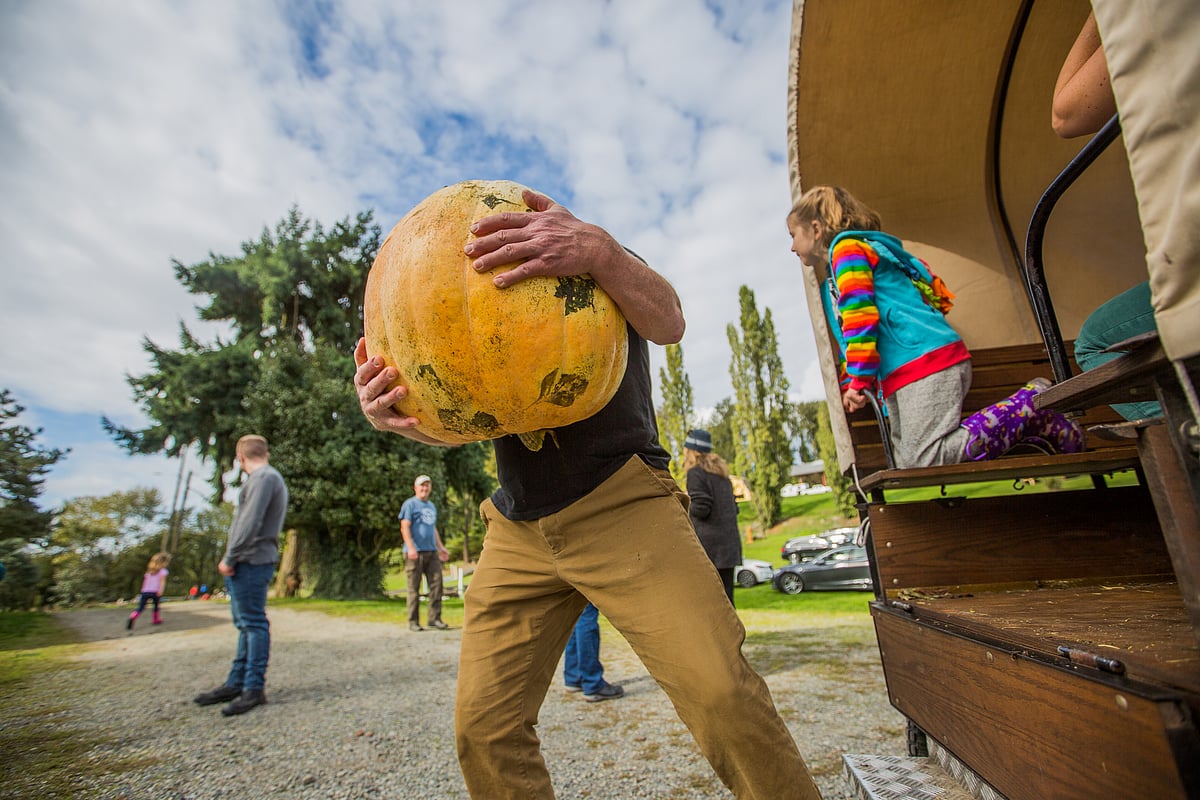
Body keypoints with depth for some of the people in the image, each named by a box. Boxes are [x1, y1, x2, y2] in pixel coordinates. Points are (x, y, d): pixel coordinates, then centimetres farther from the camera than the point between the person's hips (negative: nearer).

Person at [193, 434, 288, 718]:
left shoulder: (264, 477, -13)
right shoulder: (268, 477, 19)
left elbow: (250, 523, -20)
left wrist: (230, 558, -13)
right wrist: (232, 559, 17)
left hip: (251, 561, -10)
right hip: (247, 563, 10)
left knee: (253, 623, -5)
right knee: (247, 624, 14)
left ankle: (254, 688, 2)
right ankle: (236, 683, 24)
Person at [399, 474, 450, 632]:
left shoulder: (432, 506, 21)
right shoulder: (410, 504, -1)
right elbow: (405, 527, -9)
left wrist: (441, 548, 20)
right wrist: (410, 547, -19)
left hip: (432, 552, 6)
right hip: (415, 553, -6)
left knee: (437, 584, 2)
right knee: (414, 588, 0)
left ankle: (435, 618, 10)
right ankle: (413, 621, 9)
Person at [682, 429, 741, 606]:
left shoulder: (695, 473, -8)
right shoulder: (722, 473, 18)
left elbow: (700, 509, -15)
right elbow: (734, 508, 19)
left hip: (709, 545, -8)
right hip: (729, 544, 8)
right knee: (725, 597, 12)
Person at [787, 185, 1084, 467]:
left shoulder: (847, 248, -1)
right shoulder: (829, 285, 27)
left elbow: (861, 316, -14)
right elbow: (850, 341, 29)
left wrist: (860, 381, -16)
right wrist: (846, 387, 18)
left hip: (926, 362, -10)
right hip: (901, 377, 10)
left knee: (927, 463, -17)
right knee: (908, 466, 2)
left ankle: (1028, 406, -3)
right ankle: (1024, 427, 9)